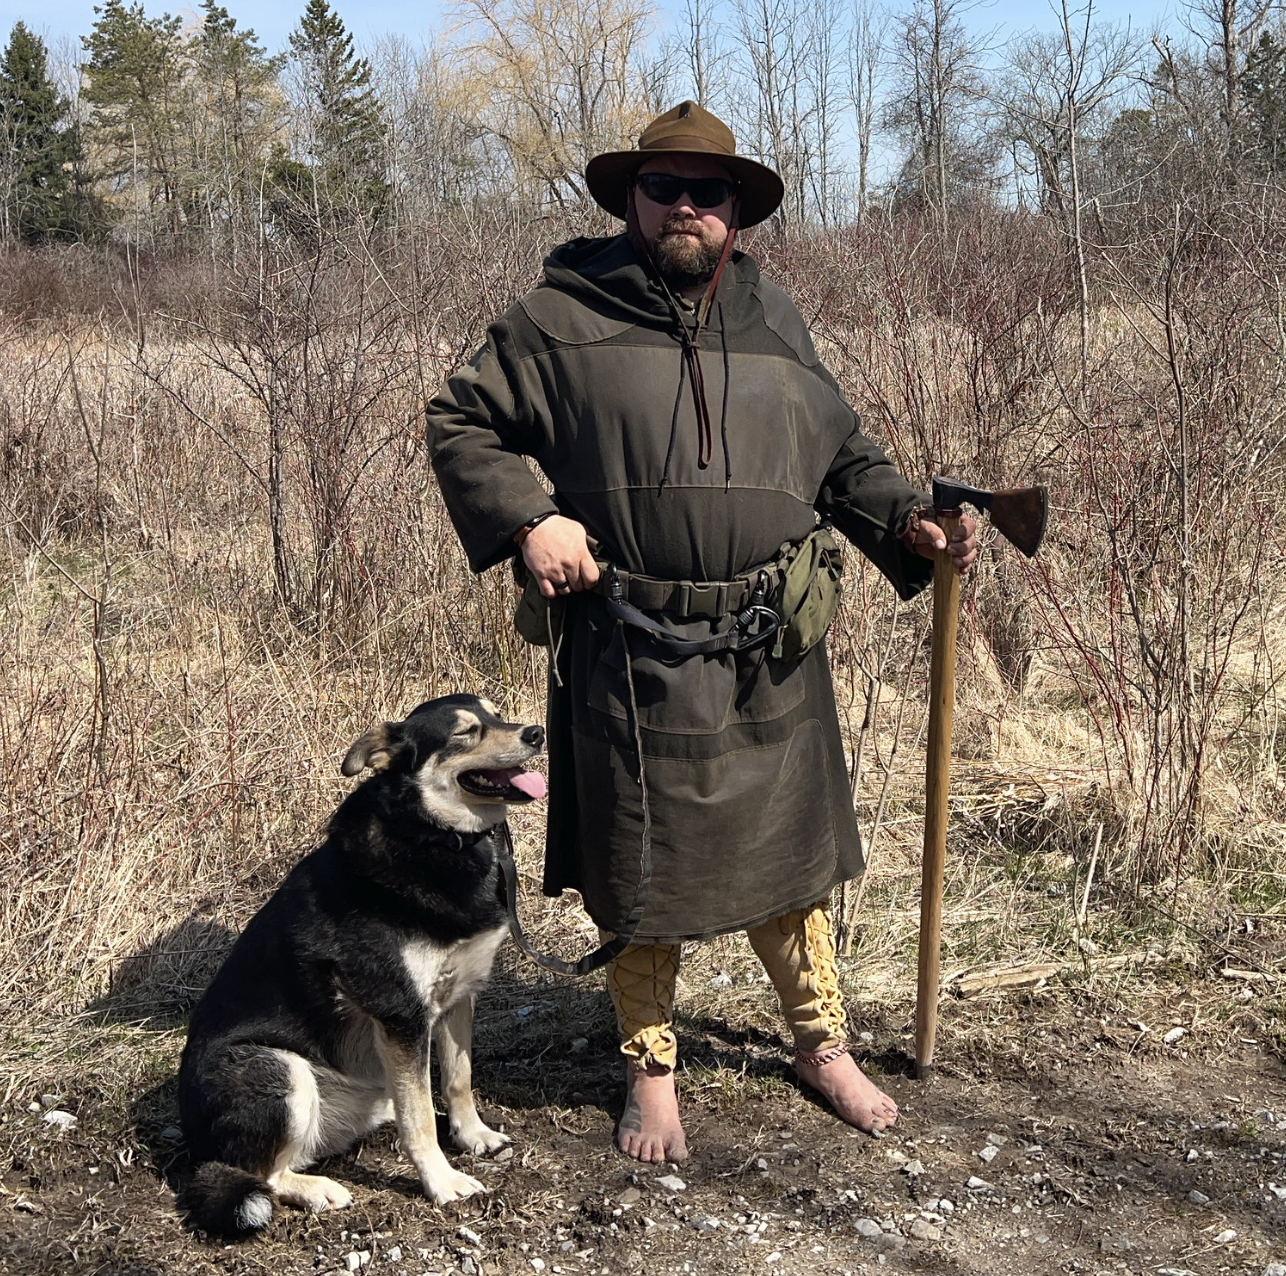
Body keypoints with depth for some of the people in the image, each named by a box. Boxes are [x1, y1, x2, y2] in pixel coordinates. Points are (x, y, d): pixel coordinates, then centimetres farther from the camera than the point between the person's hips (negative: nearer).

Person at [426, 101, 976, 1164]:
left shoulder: (775, 323, 10)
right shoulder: (565, 317, -2)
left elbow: (845, 458, 17)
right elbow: (461, 423, 3)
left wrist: (910, 522, -1)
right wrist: (527, 519, -12)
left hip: (774, 658, 3)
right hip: (634, 660, -3)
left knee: (788, 851, 15)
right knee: (641, 871, 9)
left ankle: (823, 1043, 37)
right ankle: (652, 1073, 30)